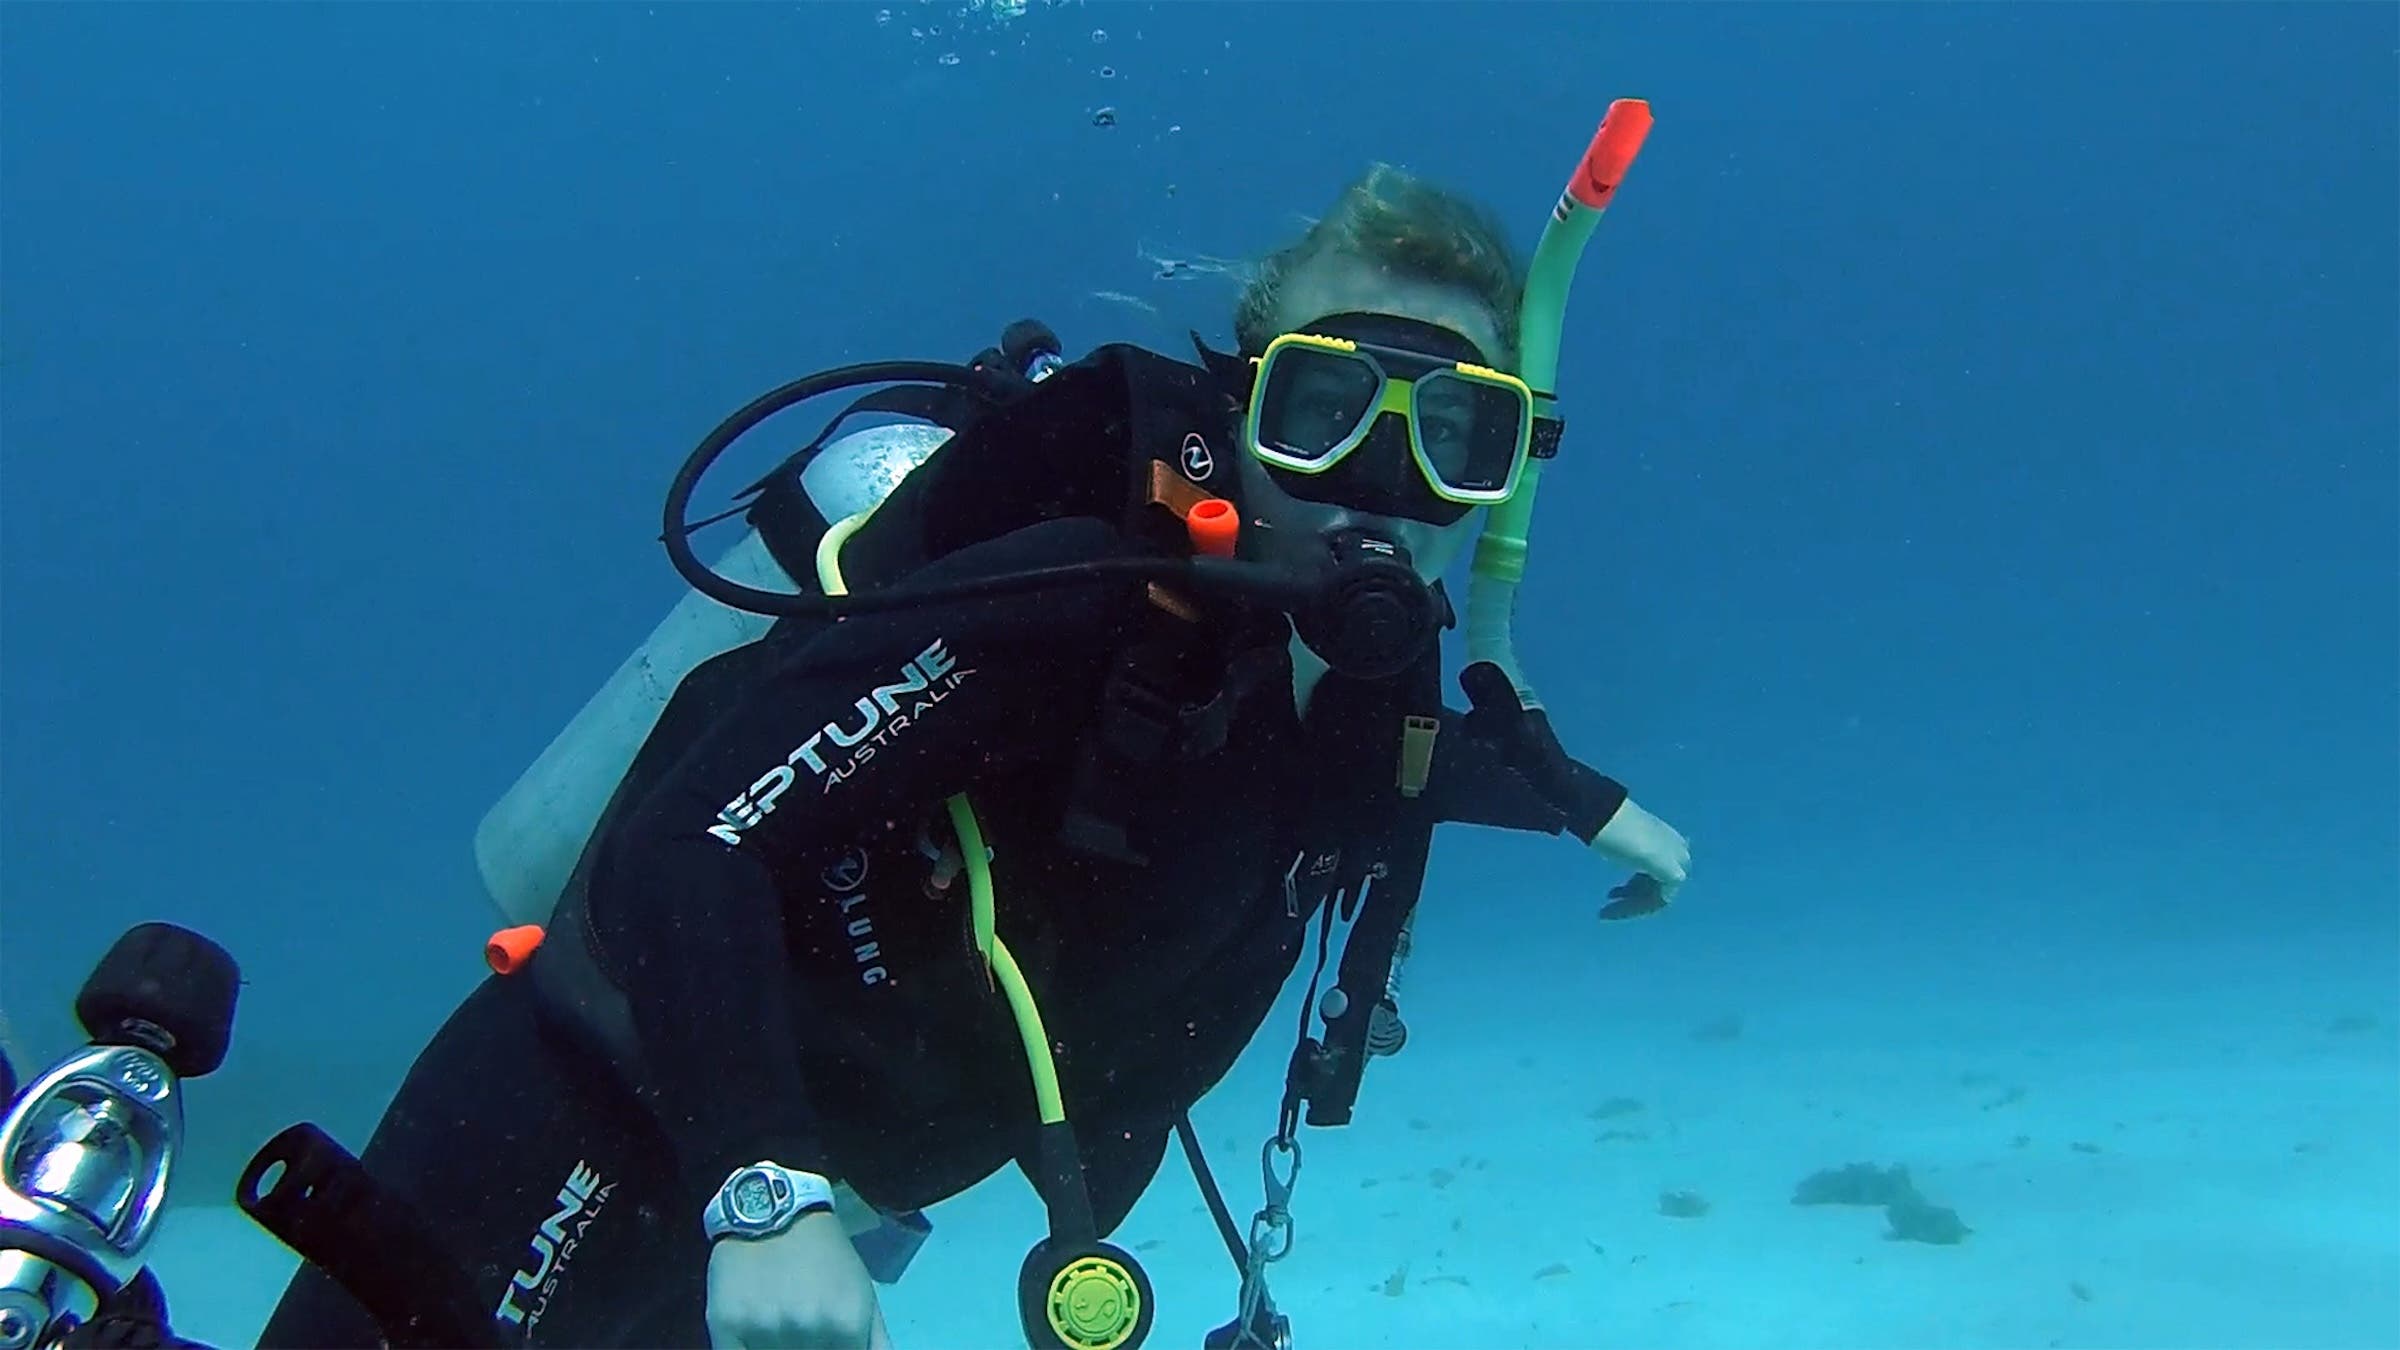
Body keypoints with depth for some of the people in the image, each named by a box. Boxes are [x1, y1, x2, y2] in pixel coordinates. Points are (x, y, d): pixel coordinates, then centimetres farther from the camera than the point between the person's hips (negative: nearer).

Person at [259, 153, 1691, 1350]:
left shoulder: (1369, 660, -3)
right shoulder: (1069, 598, -28)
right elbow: (685, 845, -33)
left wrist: (1584, 800, 24)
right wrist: (763, 1191, -42)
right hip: (611, 1106, -7)